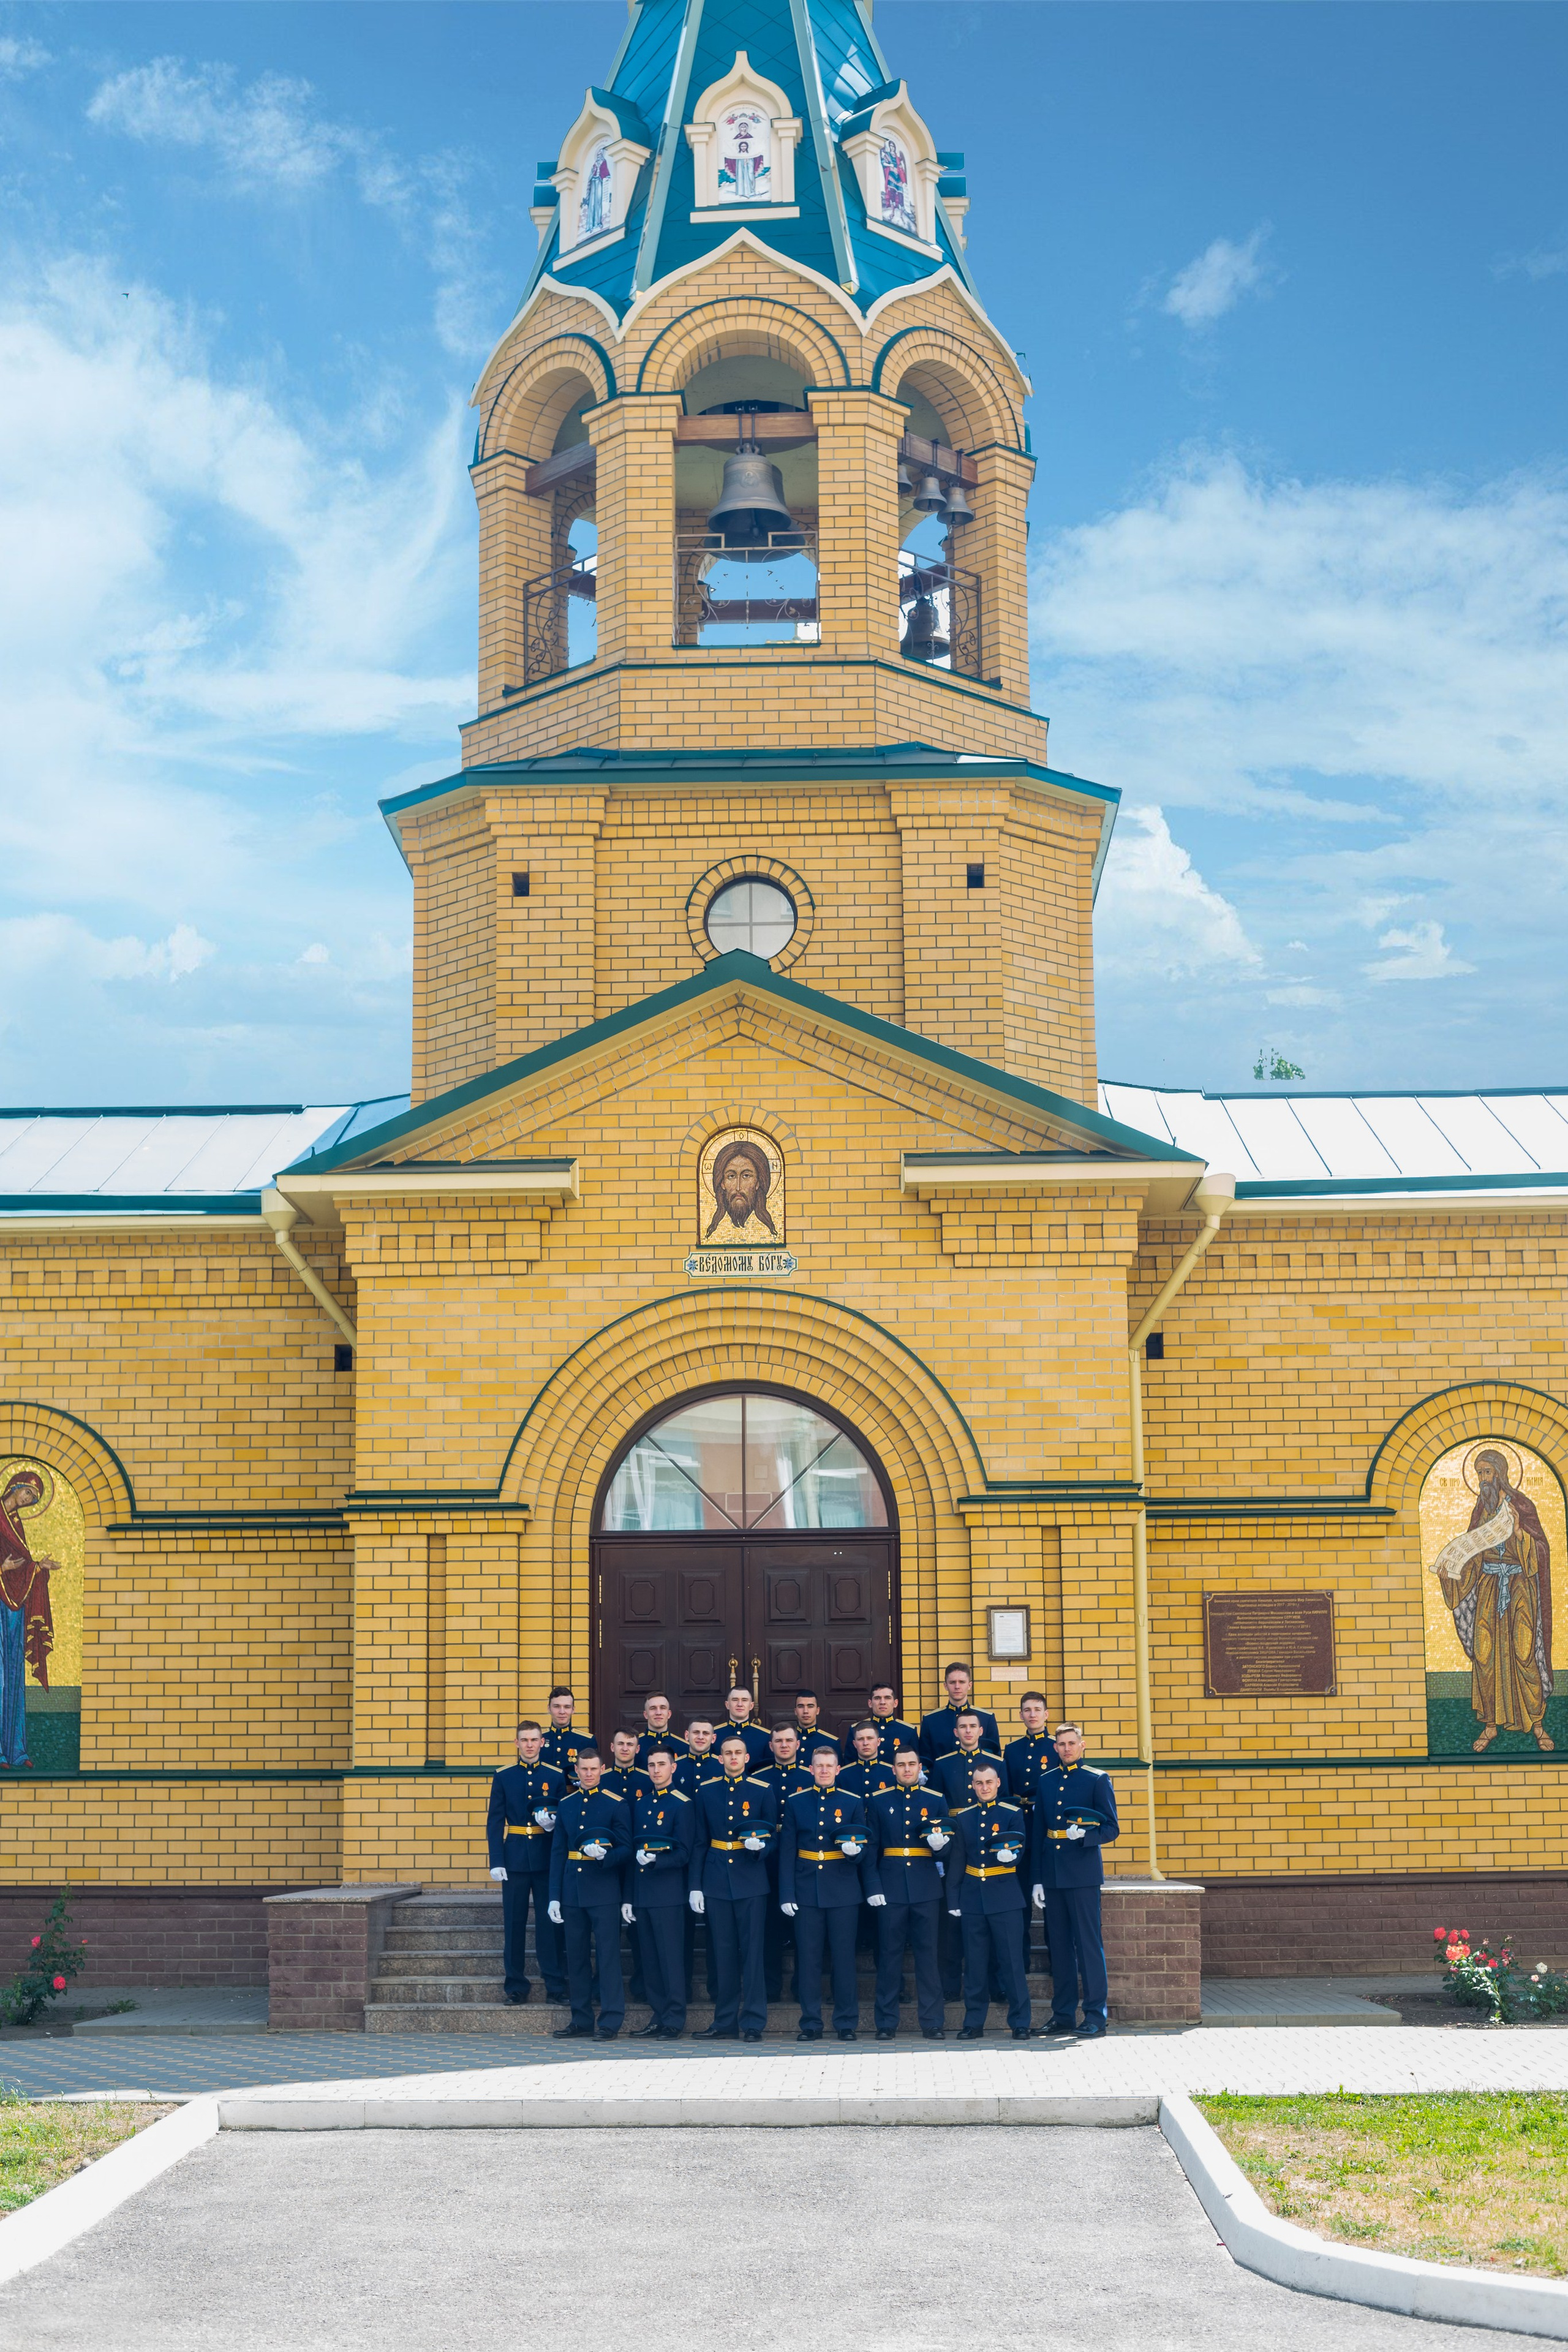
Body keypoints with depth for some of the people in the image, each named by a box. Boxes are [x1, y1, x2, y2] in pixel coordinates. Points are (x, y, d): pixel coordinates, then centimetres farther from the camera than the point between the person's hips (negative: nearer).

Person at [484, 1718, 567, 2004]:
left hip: (547, 1860, 0)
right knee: (514, 1922, 2)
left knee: (550, 1921, 0)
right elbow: (495, 1821, 2)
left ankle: (555, 1984, 6)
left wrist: (554, 1822, -14)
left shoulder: (555, 1777, 5)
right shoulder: (504, 1777, 4)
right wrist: (496, 1861, -5)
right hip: (515, 1859, 0)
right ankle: (516, 1985, 10)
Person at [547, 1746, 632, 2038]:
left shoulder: (617, 1804, -1)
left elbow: (626, 1849, -1)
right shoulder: (566, 1804, 11)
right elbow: (558, 1852, 11)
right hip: (573, 1891, 4)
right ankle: (581, 2019, 16)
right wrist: (555, 1896, 6)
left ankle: (610, 2021, -2)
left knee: (608, 1955, -5)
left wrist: (604, 1855, -22)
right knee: (576, 1956, 8)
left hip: (605, 1893, -4)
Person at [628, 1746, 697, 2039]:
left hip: (669, 1894, -6)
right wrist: (629, 1895, 14)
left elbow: (684, 1853, -8)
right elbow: (633, 1846, 16)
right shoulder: (639, 1801, 13)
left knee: (671, 1957, -4)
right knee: (650, 1959, 9)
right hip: (641, 1893, 6)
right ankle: (659, 2017, 16)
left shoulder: (682, 1804, -5)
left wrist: (656, 1860, -24)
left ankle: (675, 2020, 0)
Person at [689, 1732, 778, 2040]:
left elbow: (773, 1838, 6)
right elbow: (700, 1842, 9)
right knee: (723, 1953, 5)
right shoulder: (706, 1792, 8)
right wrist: (695, 1885, 4)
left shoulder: (763, 1791, 2)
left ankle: (752, 2023, 1)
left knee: (752, 1951, -3)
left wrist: (760, 1847, -17)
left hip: (751, 1883, -2)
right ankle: (726, 2023, 12)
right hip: (716, 1883, 2)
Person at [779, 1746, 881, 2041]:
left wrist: (856, 1849, -15)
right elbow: (787, 1851, 4)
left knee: (844, 1958, 2)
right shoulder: (795, 1803, 6)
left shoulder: (852, 1803, 5)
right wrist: (786, 1894, -1)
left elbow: (865, 1849, 8)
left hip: (844, 1892, -1)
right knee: (808, 1958, 2)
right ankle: (811, 2024, 10)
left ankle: (847, 2023, 10)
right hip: (807, 1891, 1)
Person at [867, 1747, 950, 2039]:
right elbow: (871, 1846, 7)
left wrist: (940, 1843, -15)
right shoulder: (878, 1801, 7)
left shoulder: (936, 1801, 8)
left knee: (927, 1953, 2)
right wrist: (872, 1885, -1)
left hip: (926, 1888, 0)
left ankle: (932, 2021, 7)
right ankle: (886, 2022, 8)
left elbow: (947, 1845, 9)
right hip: (891, 1887, 0)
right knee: (889, 1954, 1)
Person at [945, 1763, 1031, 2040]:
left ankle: (1020, 2022, 3)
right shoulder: (963, 1817, 9)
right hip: (972, 1897, 3)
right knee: (975, 1963, 5)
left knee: (1012, 1960, -3)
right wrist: (953, 1900, 7)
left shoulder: (1013, 1814, 2)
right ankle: (974, 2022, 13)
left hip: (1004, 1897, -3)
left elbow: (1019, 1848, -4)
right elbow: (956, 1861, 10)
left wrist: (1010, 1856, -28)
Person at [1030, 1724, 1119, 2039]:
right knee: (1058, 1944, 8)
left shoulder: (1097, 1780, 0)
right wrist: (1037, 1880, 8)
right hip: (1052, 1876, 5)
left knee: (1089, 1943, -5)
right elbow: (1038, 1833, 13)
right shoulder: (1046, 1782, 12)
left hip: (1083, 1875, -4)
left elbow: (1111, 1830, -2)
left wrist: (1084, 1834, -22)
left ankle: (1096, 2015, 0)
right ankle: (1063, 2014, 15)